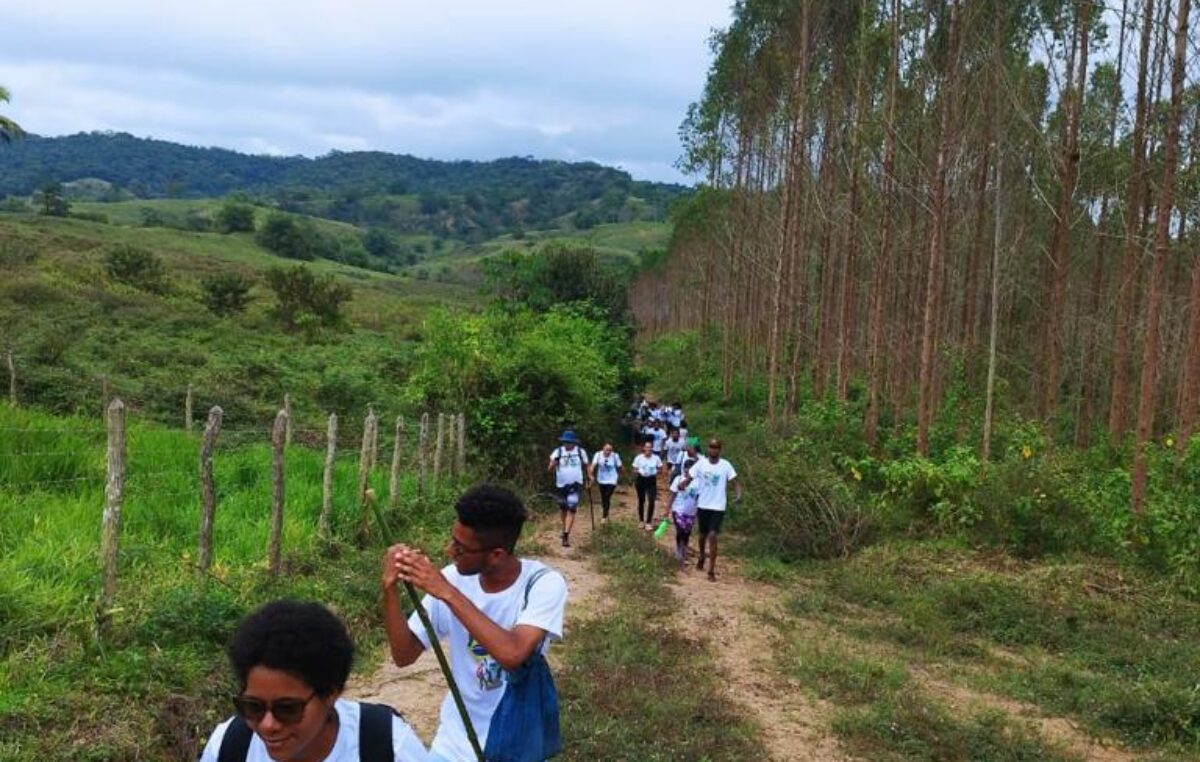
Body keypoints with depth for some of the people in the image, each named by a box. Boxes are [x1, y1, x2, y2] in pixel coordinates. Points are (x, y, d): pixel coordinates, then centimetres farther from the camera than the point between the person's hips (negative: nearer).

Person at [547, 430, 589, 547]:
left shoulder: (581, 452, -3)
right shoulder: (558, 452, -6)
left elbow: (585, 467, 11)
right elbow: (550, 469, -12)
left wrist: (586, 481, 17)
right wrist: (553, 464, -35)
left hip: (575, 485, -2)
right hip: (561, 485, 2)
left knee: (571, 510, -13)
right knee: (563, 507, 17)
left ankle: (566, 535, -17)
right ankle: (565, 528, 41)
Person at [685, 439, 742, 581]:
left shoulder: (726, 465, -8)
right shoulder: (701, 463, -4)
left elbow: (735, 481, -9)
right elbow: (690, 477, -8)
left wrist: (738, 495, -28)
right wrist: (683, 484, -31)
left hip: (718, 507, -2)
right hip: (702, 505, 2)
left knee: (712, 536, -13)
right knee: (703, 534, 19)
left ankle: (711, 570, -7)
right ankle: (702, 557, 47)